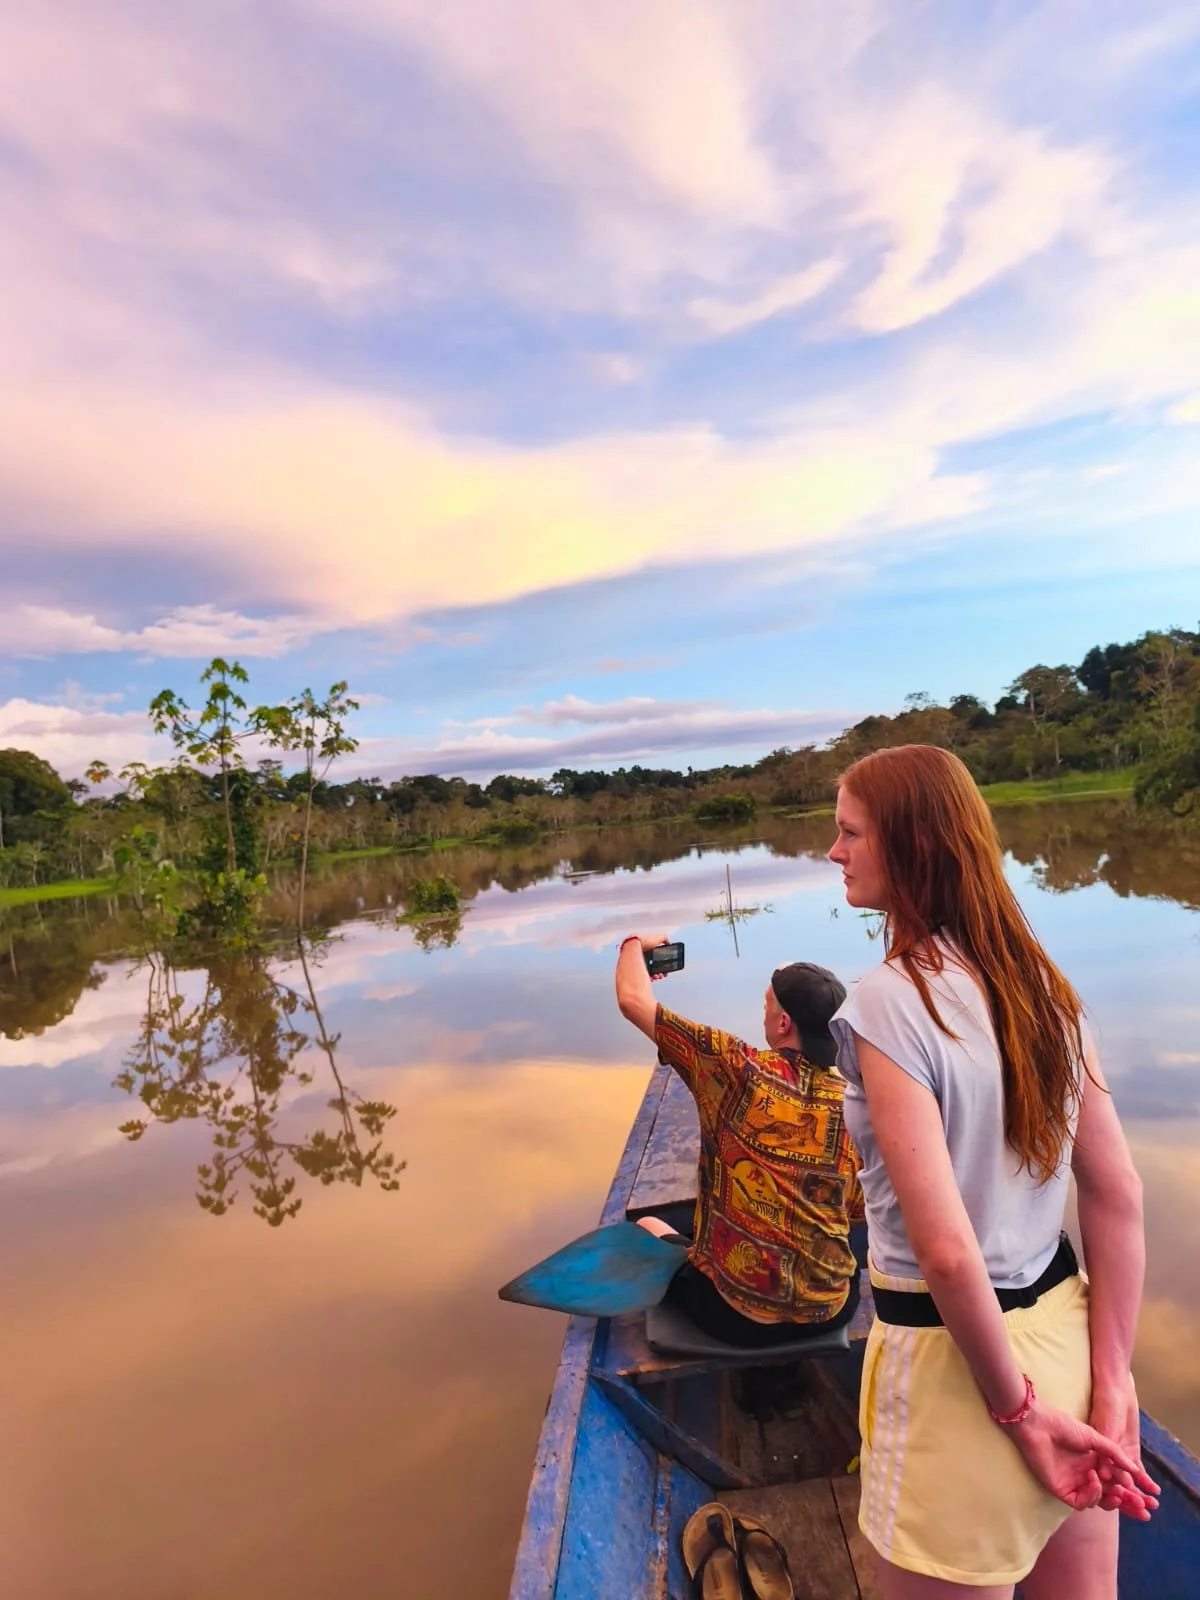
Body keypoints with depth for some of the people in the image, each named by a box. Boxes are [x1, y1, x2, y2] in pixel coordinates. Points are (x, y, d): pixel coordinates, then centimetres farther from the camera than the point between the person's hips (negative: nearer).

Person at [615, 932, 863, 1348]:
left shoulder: (737, 1069, -19)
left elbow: (633, 1000, -15)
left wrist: (635, 942, 4)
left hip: (739, 1315, -4)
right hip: (834, 1309, 4)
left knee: (648, 1228, 23)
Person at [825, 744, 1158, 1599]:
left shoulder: (889, 1001, -25)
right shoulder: (1040, 979, -3)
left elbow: (948, 1250, -24)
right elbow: (1120, 1196, 0)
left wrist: (1018, 1408, -9)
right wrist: (1110, 1380, 4)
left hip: (958, 1356, -6)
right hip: (1065, 1328, 6)